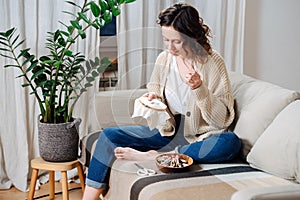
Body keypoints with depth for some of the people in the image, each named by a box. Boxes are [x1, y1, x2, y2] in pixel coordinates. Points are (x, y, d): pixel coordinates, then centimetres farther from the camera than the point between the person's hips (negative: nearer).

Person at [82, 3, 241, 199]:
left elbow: (222, 119, -15)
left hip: (199, 138, -4)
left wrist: (199, 88, -28)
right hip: (168, 131, 4)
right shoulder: (164, 58, -1)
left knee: (231, 142, -37)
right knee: (109, 136, -9)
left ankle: (151, 156, -27)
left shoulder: (213, 62, -13)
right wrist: (153, 97, -7)